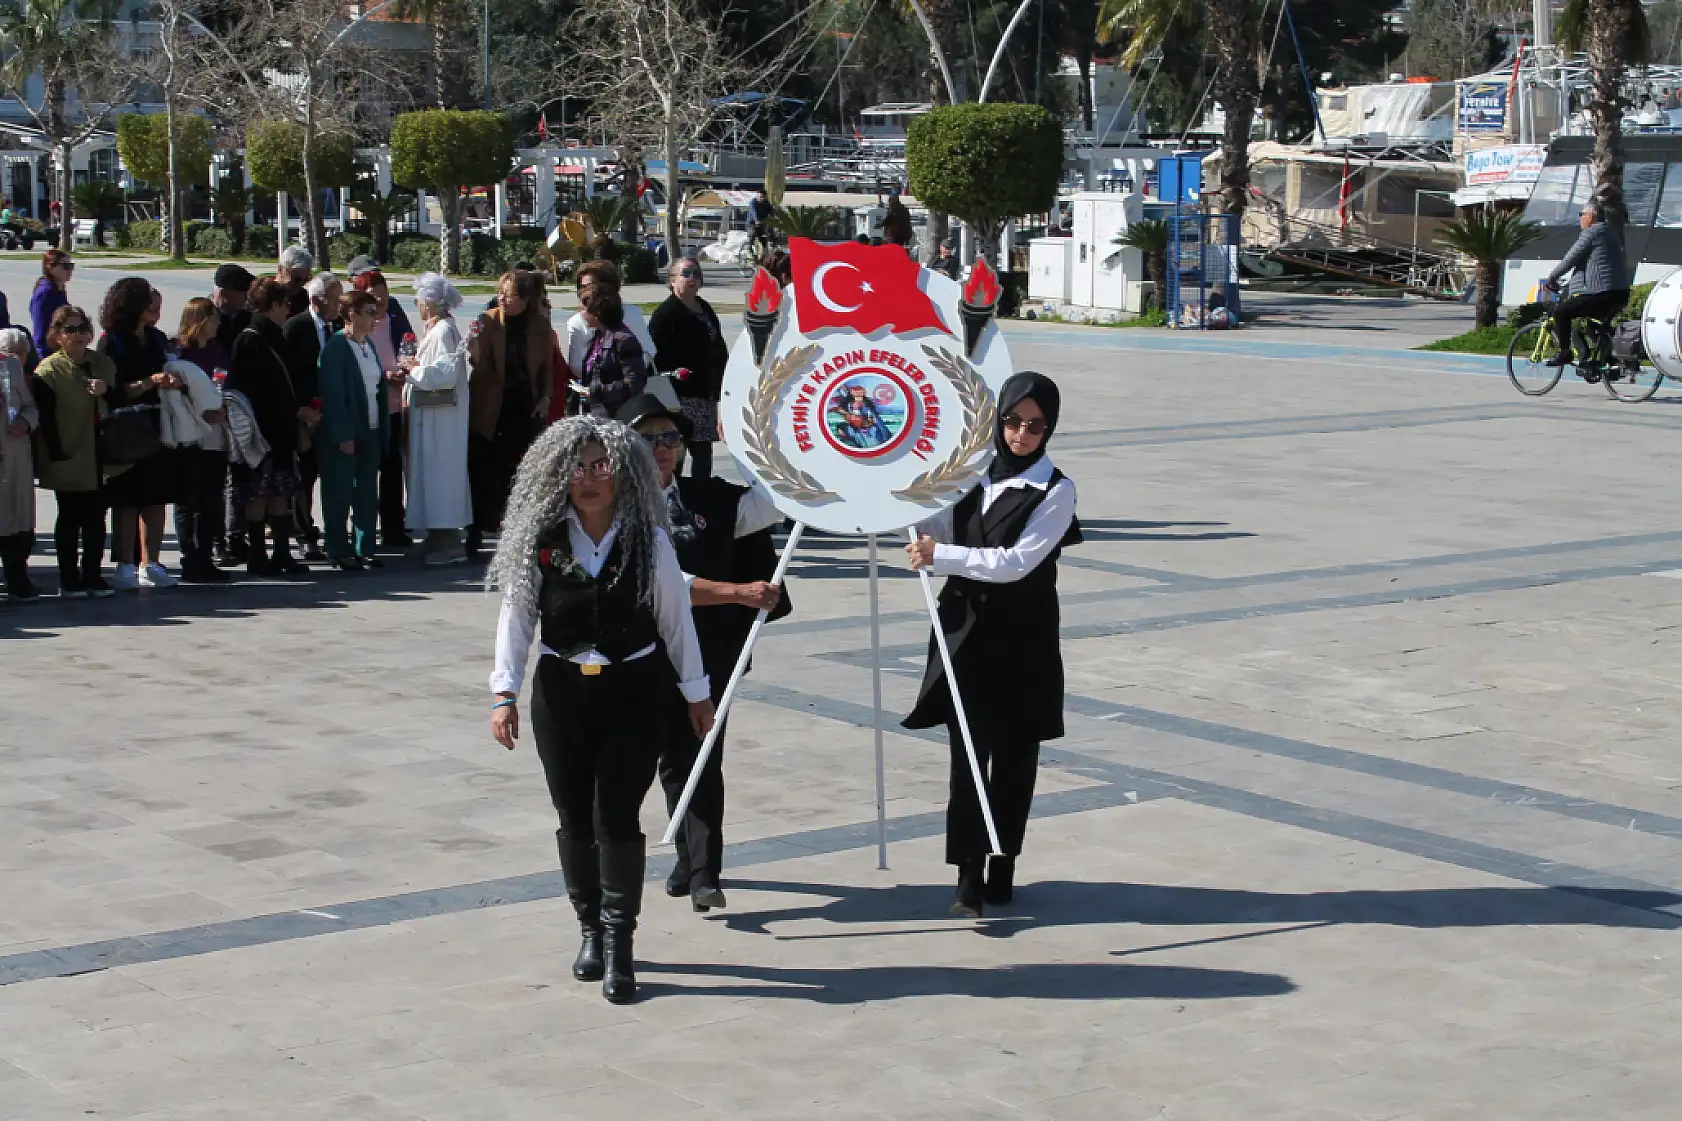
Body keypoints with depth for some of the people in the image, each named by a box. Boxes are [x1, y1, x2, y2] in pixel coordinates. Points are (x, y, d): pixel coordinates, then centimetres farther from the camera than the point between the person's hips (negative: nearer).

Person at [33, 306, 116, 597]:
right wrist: (58, 454, -18)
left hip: (100, 459, 5)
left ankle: (92, 575, 17)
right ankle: (69, 580, 8)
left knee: (96, 518, 9)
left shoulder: (103, 364, 9)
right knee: (70, 519, 2)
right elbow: (46, 418, -13)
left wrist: (107, 391, -8)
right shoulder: (49, 370, -9)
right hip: (69, 460, -5)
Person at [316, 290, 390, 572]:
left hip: (370, 431, 8)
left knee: (368, 492, 10)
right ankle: (339, 552, 7)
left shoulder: (369, 344, 12)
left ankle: (365, 548, 17)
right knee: (340, 493, 1)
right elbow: (333, 394, -16)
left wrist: (383, 426, 10)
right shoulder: (336, 347, -13)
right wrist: (343, 436, -18)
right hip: (344, 434, -8)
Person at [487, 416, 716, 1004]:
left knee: (616, 817, -10)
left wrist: (695, 691, 10)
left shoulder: (648, 541, -5)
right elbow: (516, 615, -1)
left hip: (633, 692, -2)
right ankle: (591, 930, 26)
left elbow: (675, 617, 3)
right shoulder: (540, 541, -3)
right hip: (562, 691, 2)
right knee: (574, 818, 9)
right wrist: (505, 693, -7)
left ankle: (619, 944, 0)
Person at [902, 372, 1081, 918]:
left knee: (1013, 755, 6)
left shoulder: (1056, 491, -7)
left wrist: (943, 555, -23)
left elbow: (1018, 561, -18)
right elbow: (934, 535, 12)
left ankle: (1002, 868, 18)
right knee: (968, 753, -3)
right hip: (965, 632, 3)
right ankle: (969, 874, -4)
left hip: (1022, 641, -3)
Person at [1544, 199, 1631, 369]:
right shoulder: (1610, 232, 21)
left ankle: (1564, 352, -2)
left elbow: (1571, 259, -10)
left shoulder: (1591, 233, -10)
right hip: (1620, 295, 10)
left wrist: (1552, 277, 1)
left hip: (1600, 295, -10)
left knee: (1561, 311, -1)